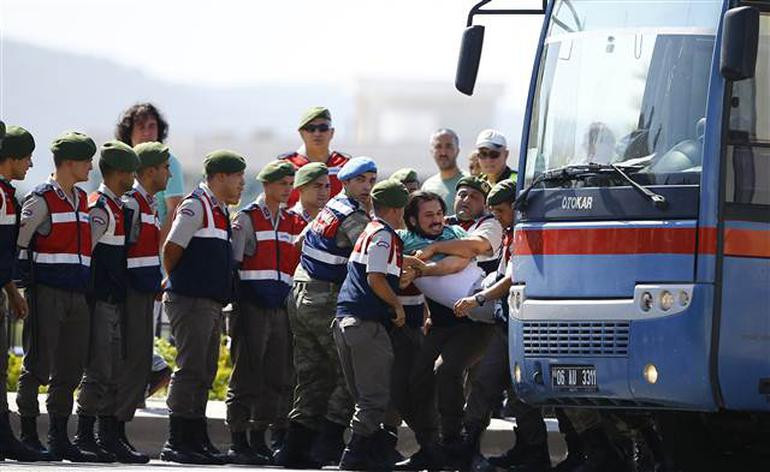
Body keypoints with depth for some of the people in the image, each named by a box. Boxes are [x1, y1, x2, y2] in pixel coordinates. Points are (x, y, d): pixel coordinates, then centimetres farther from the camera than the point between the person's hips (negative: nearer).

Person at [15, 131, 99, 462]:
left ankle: (59, 438, 11)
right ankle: (28, 435, 0)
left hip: (77, 296, 7)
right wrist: (27, 279, -8)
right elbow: (17, 242, -9)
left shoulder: (81, 200, 17)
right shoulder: (41, 200, -7)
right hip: (46, 295, -7)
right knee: (38, 366, -5)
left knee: (71, 370, 7)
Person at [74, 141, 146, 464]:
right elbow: (83, 251, -17)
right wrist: (87, 295, -15)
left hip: (115, 302, 9)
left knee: (114, 373, 9)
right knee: (99, 372, -9)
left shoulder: (118, 207, 17)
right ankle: (84, 436, -7)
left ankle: (109, 436, 12)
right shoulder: (100, 208, -12)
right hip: (100, 302, -9)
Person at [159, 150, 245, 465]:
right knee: (191, 369, -10)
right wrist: (177, 283, 1)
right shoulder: (196, 206, -10)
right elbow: (172, 250, -12)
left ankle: (197, 441, 14)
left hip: (212, 303, 9)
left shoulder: (219, 211, 19)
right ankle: (176, 443, -10)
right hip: (191, 301, -9)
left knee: (204, 374, 10)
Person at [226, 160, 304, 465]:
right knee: (246, 376, -5)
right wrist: (235, 303, -10)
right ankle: (238, 443, -2)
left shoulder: (293, 222, 14)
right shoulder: (247, 218, -3)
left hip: (279, 310, 6)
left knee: (275, 379, 7)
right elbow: (232, 262, -6)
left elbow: (295, 265, 21)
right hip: (251, 308, -6)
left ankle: (259, 440, 14)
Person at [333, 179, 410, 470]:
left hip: (346, 320, 10)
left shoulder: (369, 232, 22)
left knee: (365, 396, 12)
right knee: (375, 399, -8)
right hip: (367, 322, -10)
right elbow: (375, 279, -16)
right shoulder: (384, 235, -8)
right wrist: (397, 305, -5)